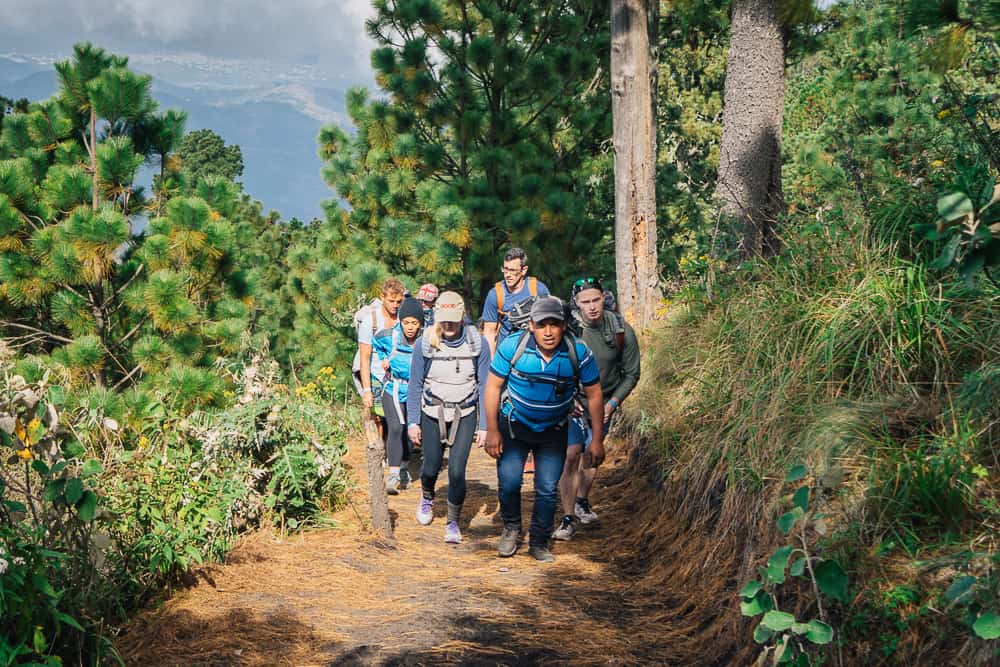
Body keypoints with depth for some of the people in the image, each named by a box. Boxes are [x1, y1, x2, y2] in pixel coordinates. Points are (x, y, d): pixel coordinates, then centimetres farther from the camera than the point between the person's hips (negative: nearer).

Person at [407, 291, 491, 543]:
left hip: (465, 415, -1)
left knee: (457, 470, -10)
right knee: (431, 468, 10)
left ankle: (453, 522, 12)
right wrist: (412, 422, -2)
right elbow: (415, 385, -1)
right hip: (432, 414, 1)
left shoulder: (477, 343, -11)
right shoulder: (424, 344, -10)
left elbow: (484, 386, -4)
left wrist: (484, 425, -4)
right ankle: (427, 498, 46)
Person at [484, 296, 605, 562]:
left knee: (547, 489, -1)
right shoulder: (513, 346, -21)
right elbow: (493, 386, -11)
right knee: (508, 482, -7)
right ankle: (511, 529, 21)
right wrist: (492, 430, -11)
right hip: (513, 425, -1)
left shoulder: (579, 352, -18)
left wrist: (597, 440, -4)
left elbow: (593, 394, -7)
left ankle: (539, 543, 19)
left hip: (553, 431, 1)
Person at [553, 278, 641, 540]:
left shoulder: (622, 330, -13)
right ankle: (569, 518, -5)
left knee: (592, 454, 8)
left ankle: (582, 502, 34)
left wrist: (612, 404, -10)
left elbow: (631, 373, -2)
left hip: (603, 402, 2)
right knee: (571, 455, -12)